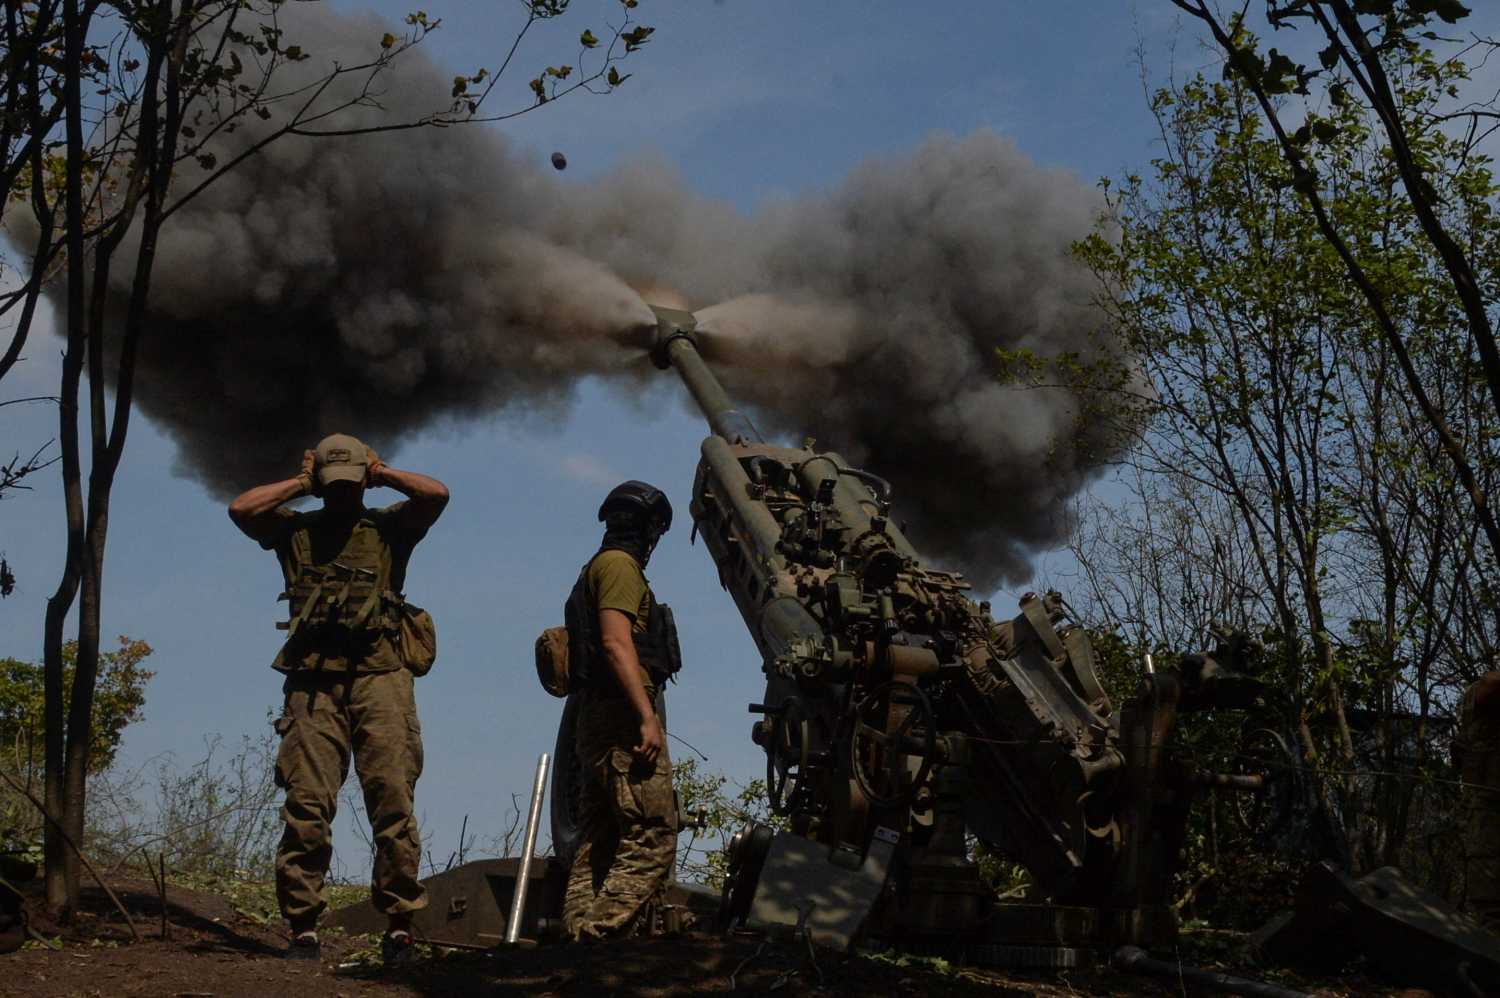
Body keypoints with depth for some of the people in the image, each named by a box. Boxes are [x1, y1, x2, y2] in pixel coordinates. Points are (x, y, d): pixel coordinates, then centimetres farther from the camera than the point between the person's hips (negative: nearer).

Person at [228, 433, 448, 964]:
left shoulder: (388, 528, 16)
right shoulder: (296, 529, 20)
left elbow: (436, 494, 1)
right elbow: (240, 508, 5)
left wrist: (383, 473, 14)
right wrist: (301, 481, 13)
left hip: (378, 677, -1)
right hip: (314, 681, 1)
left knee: (392, 800, -7)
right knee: (306, 805, -6)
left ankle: (399, 925, -5)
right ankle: (304, 928, -2)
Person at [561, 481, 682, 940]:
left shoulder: (596, 569, 26)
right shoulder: (620, 564, -4)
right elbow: (616, 643, -17)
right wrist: (647, 716, -23)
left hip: (595, 718, 11)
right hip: (622, 713, -11)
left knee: (599, 844, 8)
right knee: (652, 837, -15)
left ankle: (580, 935, 6)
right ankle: (604, 936, -22)